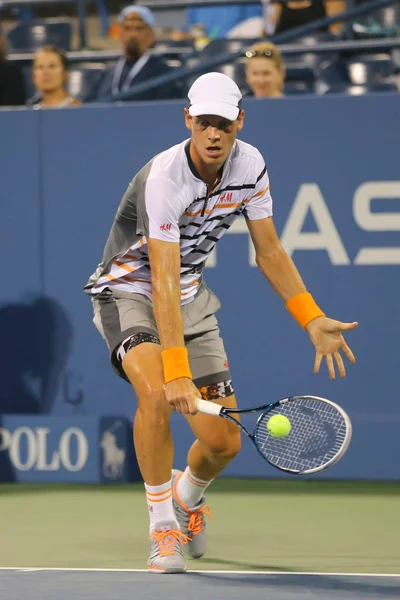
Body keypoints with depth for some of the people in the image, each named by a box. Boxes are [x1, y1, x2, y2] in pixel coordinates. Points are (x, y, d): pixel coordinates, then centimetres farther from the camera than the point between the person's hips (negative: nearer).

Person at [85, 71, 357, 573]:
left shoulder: (250, 166, -10)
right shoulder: (163, 179, -29)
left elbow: (269, 251, 3)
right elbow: (164, 282, -34)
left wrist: (312, 320, -7)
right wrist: (176, 371, -42)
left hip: (191, 297, 5)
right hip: (129, 291, -5)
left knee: (224, 441, -2)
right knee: (156, 392, -36)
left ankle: (187, 496, 35)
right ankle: (162, 526, -18)